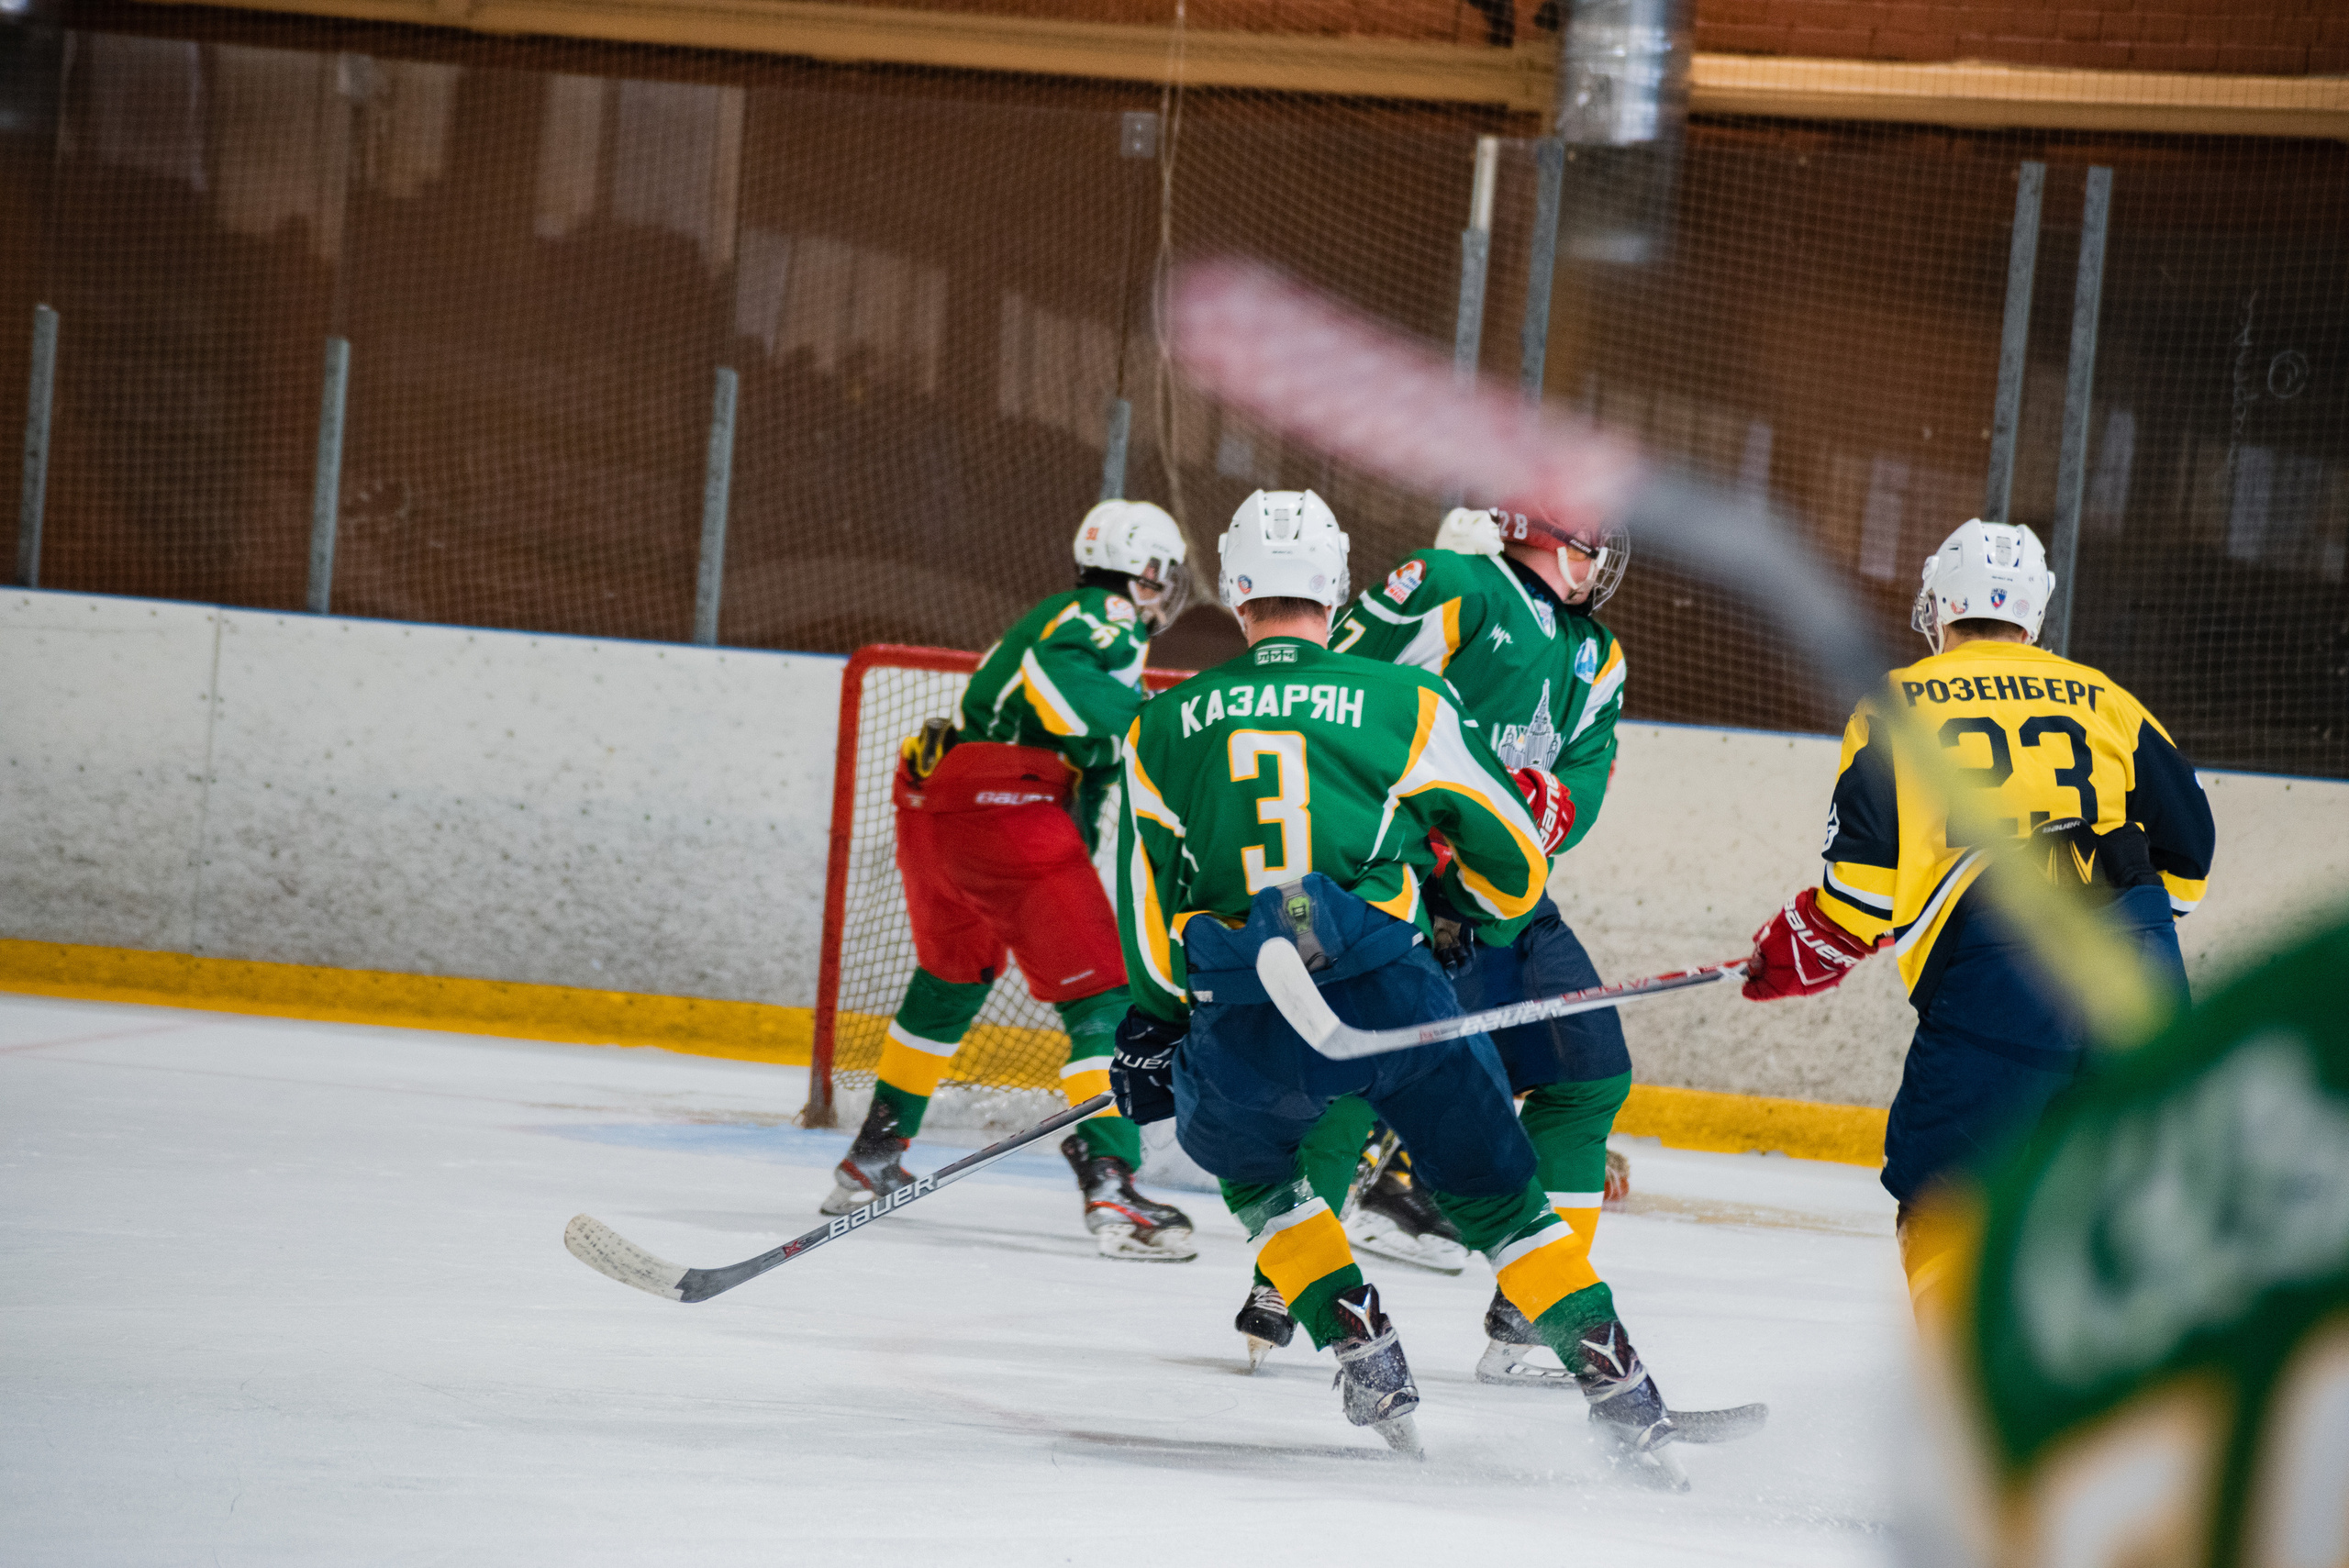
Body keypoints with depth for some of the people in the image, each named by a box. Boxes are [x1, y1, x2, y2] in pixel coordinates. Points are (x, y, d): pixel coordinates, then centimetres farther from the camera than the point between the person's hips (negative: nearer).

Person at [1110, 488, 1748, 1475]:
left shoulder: (1162, 728, 13)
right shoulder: (1403, 701, 8)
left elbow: (1149, 913, 18)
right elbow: (1514, 864, 12)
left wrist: (1154, 1027, 33)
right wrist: (1483, 922, 34)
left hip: (1239, 1028, 1)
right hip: (1388, 989, -1)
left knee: (1248, 1163, 32)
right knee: (1497, 1198, 15)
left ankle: (1363, 1353, 18)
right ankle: (1617, 1387, 3)